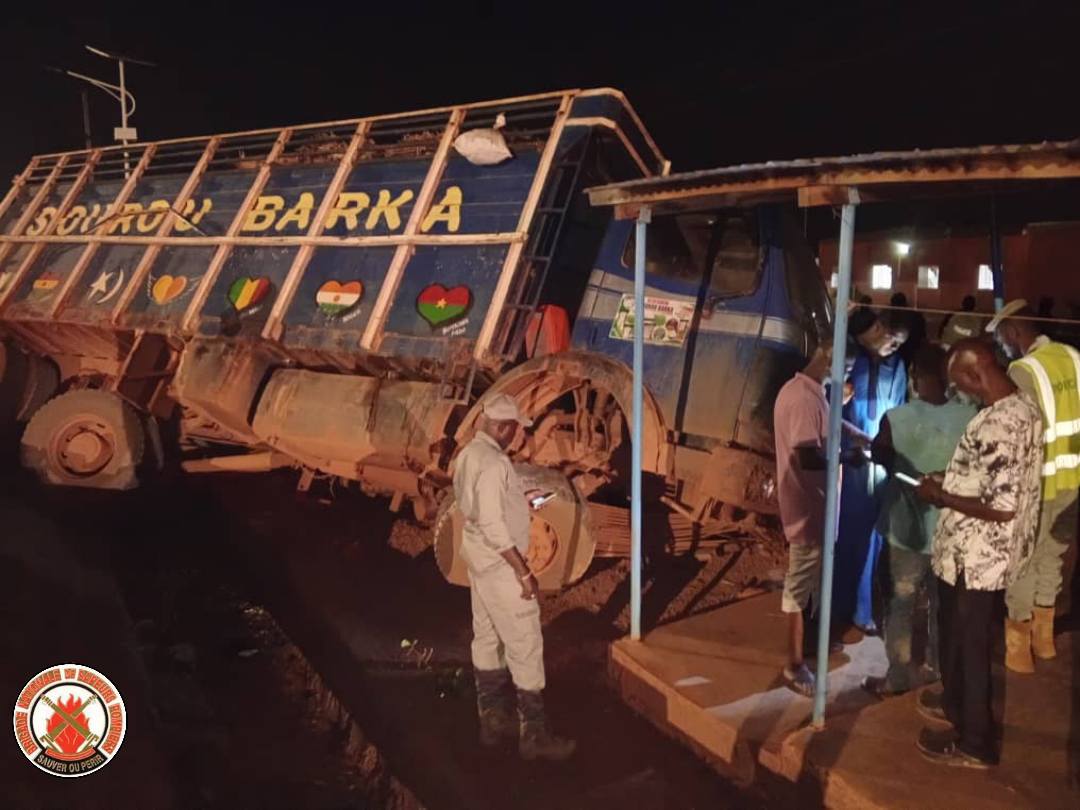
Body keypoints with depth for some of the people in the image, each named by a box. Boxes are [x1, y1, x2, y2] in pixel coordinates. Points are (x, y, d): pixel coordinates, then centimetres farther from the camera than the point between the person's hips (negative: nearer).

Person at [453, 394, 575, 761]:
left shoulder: (469, 454, 7)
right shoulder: (492, 463, -24)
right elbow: (492, 525, -27)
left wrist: (516, 500, 18)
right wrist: (523, 571, -22)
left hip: (481, 562, 10)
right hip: (500, 566, -10)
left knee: (487, 641, 17)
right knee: (525, 646, -1)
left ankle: (493, 720, 29)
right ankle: (534, 734, 9)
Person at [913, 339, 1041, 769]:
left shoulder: (998, 425, -29)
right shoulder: (1024, 407, 3)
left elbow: (1001, 507, -29)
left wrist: (941, 496, -18)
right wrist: (954, 479, 8)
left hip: (976, 557, -9)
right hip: (988, 553, 9)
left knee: (968, 642, 8)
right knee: (956, 632, 26)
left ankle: (973, 743, 25)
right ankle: (957, 703, 46)